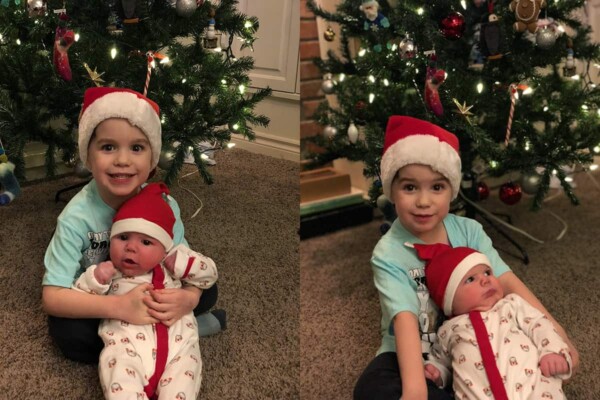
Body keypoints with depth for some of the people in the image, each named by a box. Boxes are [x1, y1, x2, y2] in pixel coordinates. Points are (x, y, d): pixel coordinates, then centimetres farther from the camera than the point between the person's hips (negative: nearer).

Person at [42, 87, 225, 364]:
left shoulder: (164, 205, -19)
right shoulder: (77, 217, -26)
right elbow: (52, 297, -29)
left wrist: (188, 298, -39)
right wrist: (119, 307, -44)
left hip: (150, 296, 1)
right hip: (98, 307, 0)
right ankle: (177, 331, -20)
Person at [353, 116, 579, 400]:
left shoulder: (469, 231, -6)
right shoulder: (389, 254, -18)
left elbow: (507, 281, -12)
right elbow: (405, 320, -30)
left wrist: (553, 331, -25)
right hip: (414, 354, -2)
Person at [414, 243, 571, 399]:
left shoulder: (512, 304, 20)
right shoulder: (449, 330, 19)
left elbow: (538, 324, 11)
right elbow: (439, 360, 30)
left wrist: (554, 351, -5)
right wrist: (435, 372, 9)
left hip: (532, 385, -1)